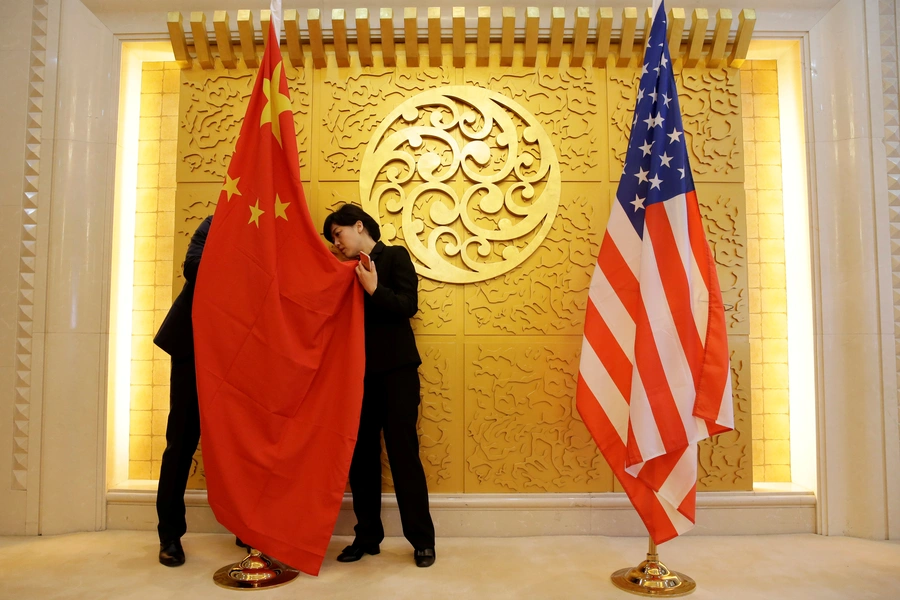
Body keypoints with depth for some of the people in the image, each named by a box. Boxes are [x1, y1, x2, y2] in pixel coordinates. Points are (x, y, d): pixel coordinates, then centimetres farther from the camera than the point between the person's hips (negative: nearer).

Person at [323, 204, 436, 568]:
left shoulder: (395, 256, 2)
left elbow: (408, 305, -11)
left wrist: (375, 289, -22)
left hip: (396, 371, -5)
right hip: (361, 373, 6)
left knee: (403, 453, -3)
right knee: (361, 455, 7)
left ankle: (422, 540, 8)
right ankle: (367, 535, 19)